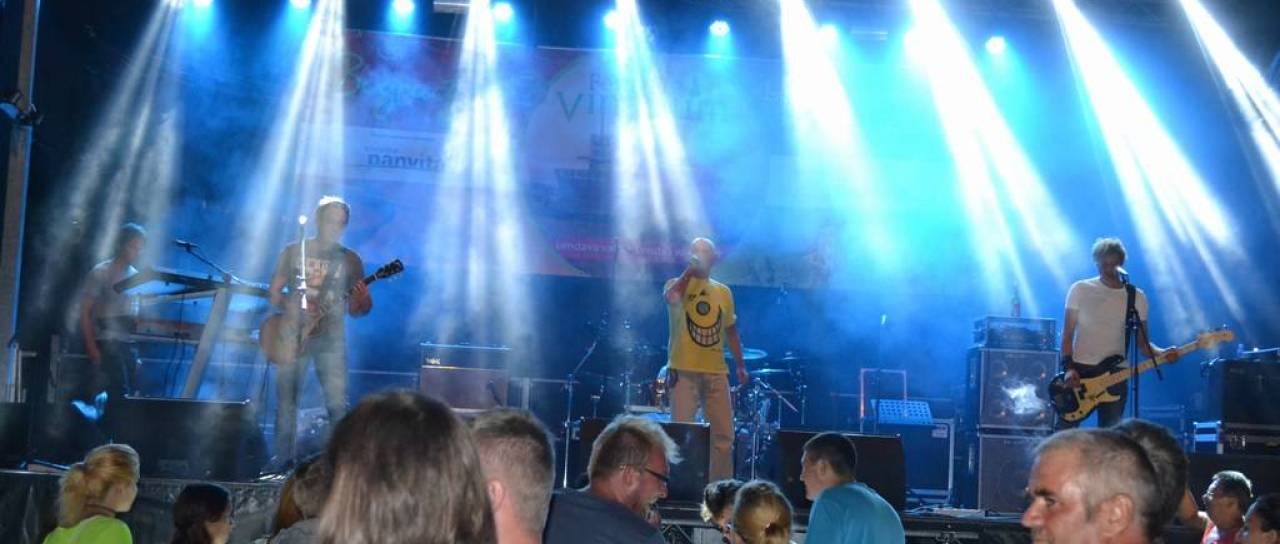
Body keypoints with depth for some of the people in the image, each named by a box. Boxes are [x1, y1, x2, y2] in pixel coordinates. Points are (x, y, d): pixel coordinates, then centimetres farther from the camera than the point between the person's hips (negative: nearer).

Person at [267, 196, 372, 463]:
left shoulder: (350, 259, 7)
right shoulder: (294, 252, 6)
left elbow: (354, 310, 8)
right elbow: (274, 293, 8)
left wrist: (364, 301, -15)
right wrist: (293, 308, -12)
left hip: (330, 339, 0)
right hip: (293, 336, 0)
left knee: (338, 404, -9)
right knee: (286, 403, 2)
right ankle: (283, 462, 11)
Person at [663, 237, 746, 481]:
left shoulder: (724, 292, 15)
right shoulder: (677, 284, 3)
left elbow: (731, 331, 21)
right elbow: (671, 297, -23)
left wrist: (740, 364, 17)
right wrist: (690, 270, -20)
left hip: (716, 372, 4)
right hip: (684, 370, -4)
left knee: (724, 435, 3)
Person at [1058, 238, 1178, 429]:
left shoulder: (1137, 297, 5)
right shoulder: (1080, 289, -1)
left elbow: (1142, 343, 6)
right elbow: (1067, 334, -2)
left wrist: (1162, 354, -14)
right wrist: (1068, 368, -14)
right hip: (1079, 371, -2)